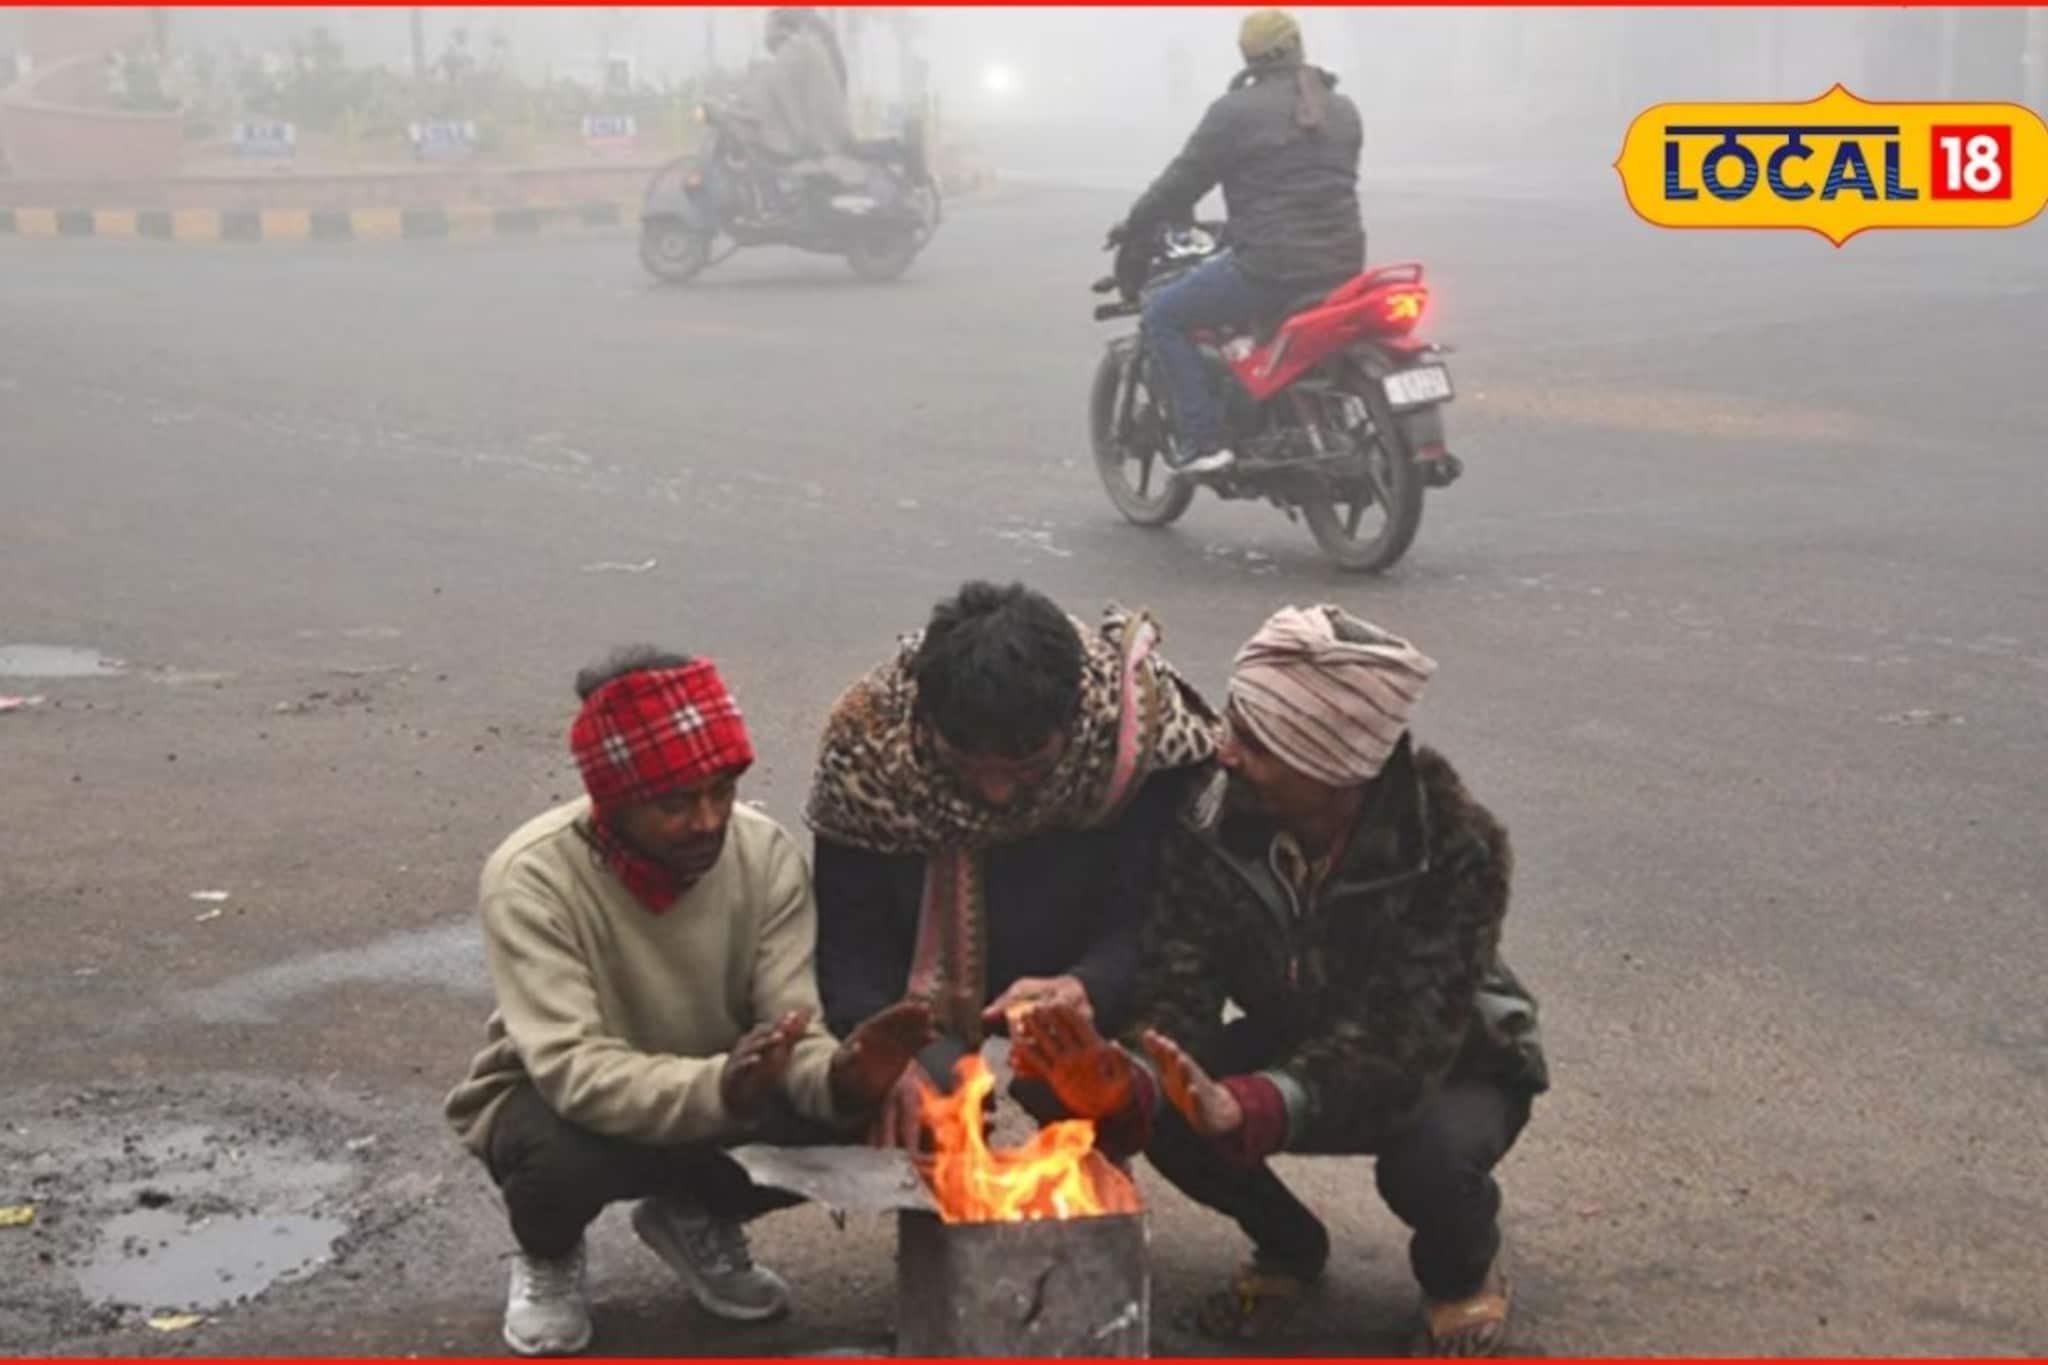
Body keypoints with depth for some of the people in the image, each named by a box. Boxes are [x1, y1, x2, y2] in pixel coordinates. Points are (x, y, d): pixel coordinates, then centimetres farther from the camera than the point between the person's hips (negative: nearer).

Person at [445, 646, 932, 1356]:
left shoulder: (766, 852, -19)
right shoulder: (532, 877, -30)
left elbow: (793, 1031, -21)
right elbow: (574, 1070, -39)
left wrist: (838, 1078, -45)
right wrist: (720, 1090, -56)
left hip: (716, 1089, 3)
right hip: (550, 1096, -3)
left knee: (840, 1118, -25)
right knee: (561, 1157, -38)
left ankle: (694, 1218, 9)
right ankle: (548, 1255, 3)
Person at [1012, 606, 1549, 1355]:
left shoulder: (1457, 845, -32)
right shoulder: (1212, 819, -22)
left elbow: (1404, 1039, -40)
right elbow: (1178, 989, -28)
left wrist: (1247, 1109, -57)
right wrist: (1127, 1083, -52)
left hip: (1449, 1064, -3)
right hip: (1298, 1045, 3)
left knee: (1431, 1158, -37)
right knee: (1158, 1102, -26)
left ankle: (1463, 1266, 3)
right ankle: (1286, 1244, 7)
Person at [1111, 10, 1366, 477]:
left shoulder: (1236, 111, -5)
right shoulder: (1343, 110, 15)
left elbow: (1184, 180, -3)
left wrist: (1134, 227, 13)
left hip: (1271, 267, -7)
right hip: (1341, 266, 7)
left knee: (1161, 316, 6)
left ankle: (1203, 439, -5)